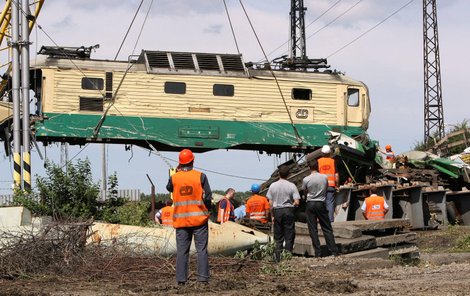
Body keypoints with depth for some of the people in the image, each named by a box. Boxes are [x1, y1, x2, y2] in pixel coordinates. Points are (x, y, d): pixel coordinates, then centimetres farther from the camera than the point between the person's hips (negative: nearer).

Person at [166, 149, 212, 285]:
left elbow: (169, 188, 20)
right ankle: (203, 277, -2)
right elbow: (208, 197, -6)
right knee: (201, 249, 3)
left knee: (182, 250, 6)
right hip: (199, 219, -2)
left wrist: (178, 172, 19)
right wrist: (207, 210, 11)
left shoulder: (174, 178, -2)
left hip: (181, 220, 2)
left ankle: (181, 278, 2)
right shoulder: (200, 176, -7)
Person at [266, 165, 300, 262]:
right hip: (288, 210, -2)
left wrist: (272, 215, 10)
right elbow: (297, 202, -11)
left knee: (278, 236, 9)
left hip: (277, 210, 2)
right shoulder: (291, 186, -7)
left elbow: (270, 203, 2)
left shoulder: (273, 186, -1)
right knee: (289, 235, 6)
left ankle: (278, 255, 3)